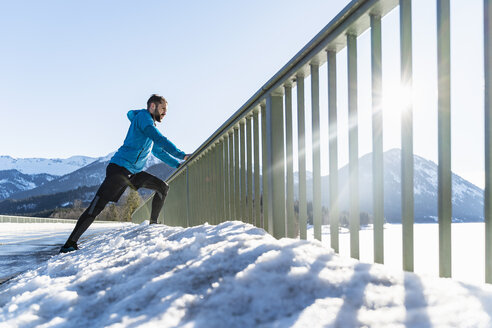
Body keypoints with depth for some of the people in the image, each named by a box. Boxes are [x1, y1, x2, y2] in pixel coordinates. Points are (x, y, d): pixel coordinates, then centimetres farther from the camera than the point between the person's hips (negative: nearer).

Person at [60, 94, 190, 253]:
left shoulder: (150, 125, 22)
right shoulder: (143, 116, -6)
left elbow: (159, 152, 32)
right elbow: (160, 139, -17)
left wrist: (179, 164, 29)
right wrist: (182, 155, -15)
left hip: (135, 173, 10)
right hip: (120, 168, -9)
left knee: (163, 187, 8)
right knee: (97, 205, -14)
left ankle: (153, 224, 17)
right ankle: (70, 244, -10)